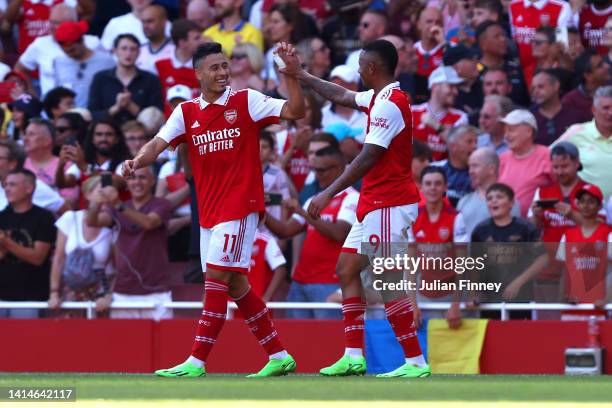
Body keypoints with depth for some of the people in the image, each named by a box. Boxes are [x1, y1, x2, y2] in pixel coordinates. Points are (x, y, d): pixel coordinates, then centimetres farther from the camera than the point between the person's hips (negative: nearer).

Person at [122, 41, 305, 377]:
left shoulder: (246, 101, -2)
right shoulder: (186, 112, 9)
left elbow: (294, 111, -8)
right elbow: (159, 143, -2)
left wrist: (291, 73, -21)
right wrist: (138, 161, -22)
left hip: (240, 205, -6)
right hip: (208, 209, 6)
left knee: (216, 277, -13)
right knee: (235, 284, 10)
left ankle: (197, 362, -14)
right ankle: (279, 356, 19)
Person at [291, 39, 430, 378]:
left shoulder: (388, 105, -18)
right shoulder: (379, 98, 12)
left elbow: (367, 160, -21)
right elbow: (344, 97, 30)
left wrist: (328, 193, -18)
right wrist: (302, 76, 34)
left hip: (388, 204, -11)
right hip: (375, 204, 11)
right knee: (346, 269, 13)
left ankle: (416, 362, -13)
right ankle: (354, 356, 14)